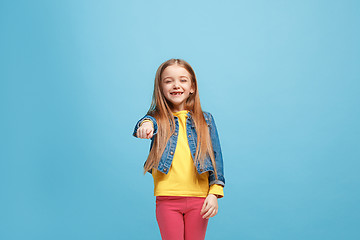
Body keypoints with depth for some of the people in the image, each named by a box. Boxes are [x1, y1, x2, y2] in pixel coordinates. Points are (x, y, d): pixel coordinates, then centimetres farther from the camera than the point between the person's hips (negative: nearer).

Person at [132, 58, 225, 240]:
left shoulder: (205, 120, 7)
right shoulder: (158, 118, 4)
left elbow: (215, 156, 5)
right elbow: (150, 122, -20)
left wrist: (214, 193, -3)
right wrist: (146, 124, -44)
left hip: (199, 198, 1)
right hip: (167, 199, -1)